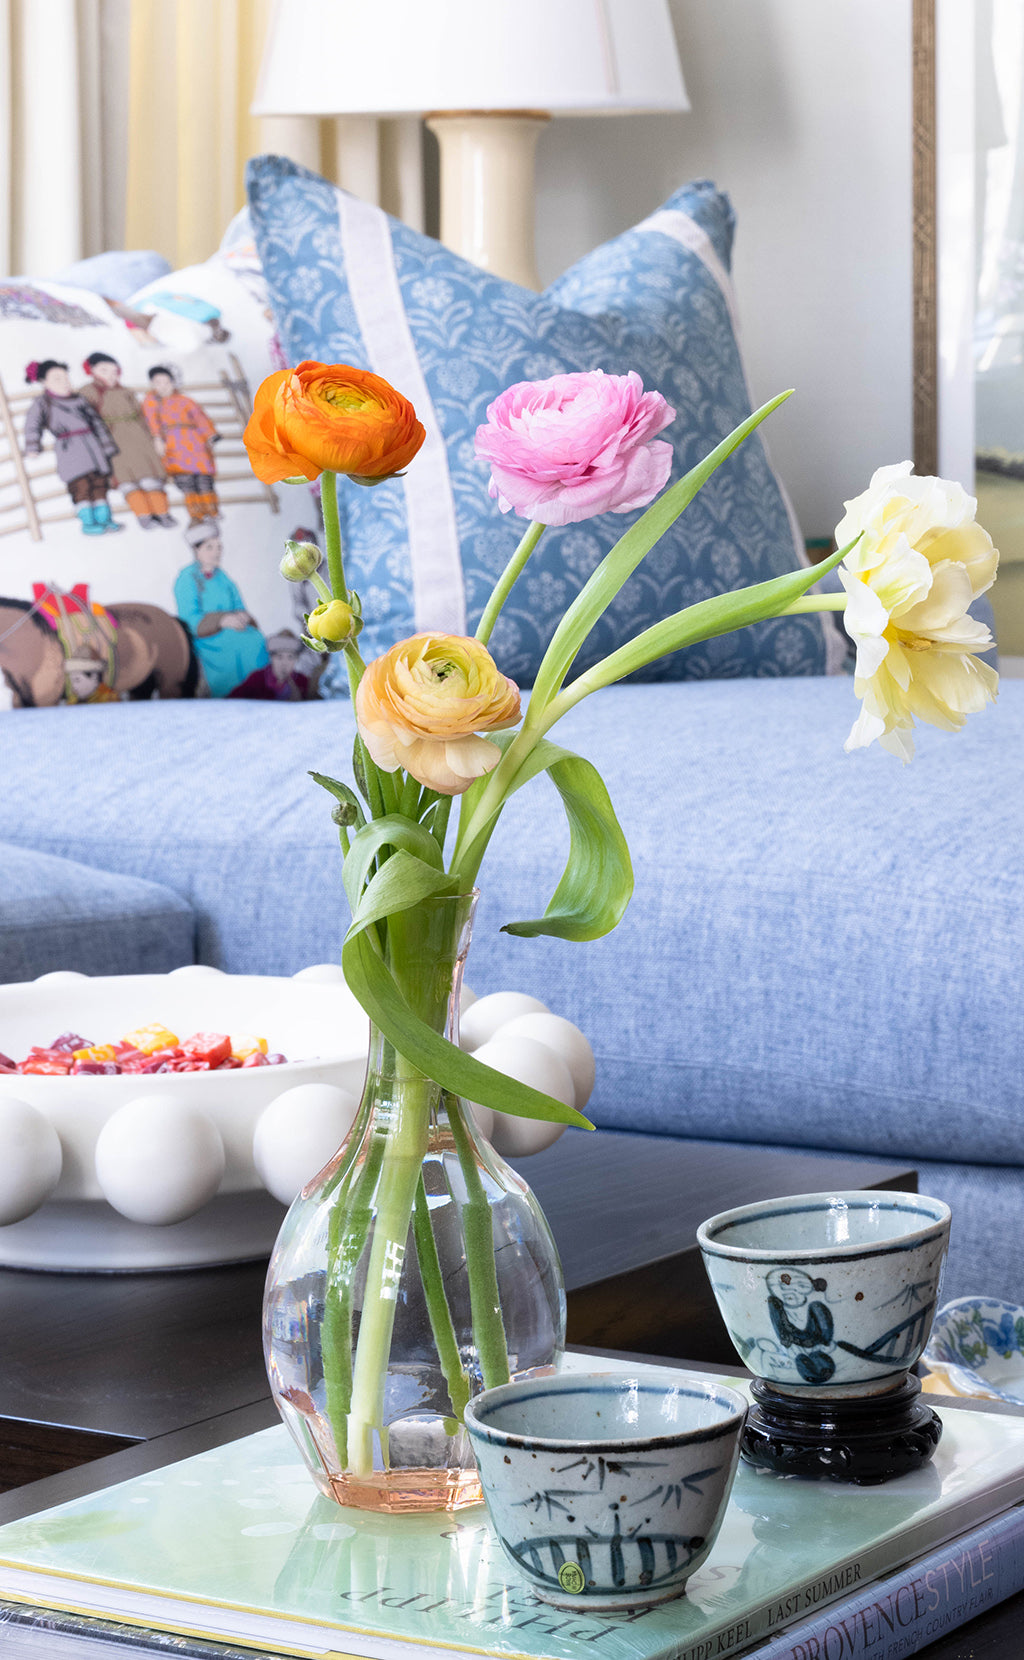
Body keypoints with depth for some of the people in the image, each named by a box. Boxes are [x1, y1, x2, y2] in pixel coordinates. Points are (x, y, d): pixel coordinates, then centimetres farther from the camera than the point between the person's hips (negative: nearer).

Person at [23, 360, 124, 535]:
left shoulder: (79, 399, 17)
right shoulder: (43, 404, 4)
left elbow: (96, 421, 19)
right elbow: (33, 425, 3)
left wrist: (106, 445, 17)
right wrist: (33, 447, -6)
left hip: (92, 447, 5)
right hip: (69, 451, -5)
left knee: (99, 484, 4)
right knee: (81, 485, -12)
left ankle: (104, 519, 12)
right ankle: (87, 522, -6)